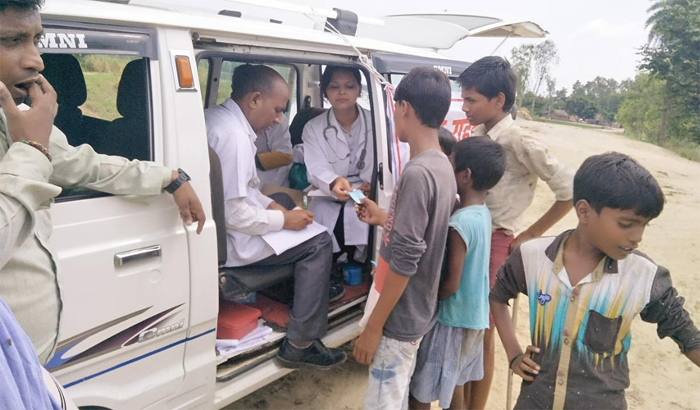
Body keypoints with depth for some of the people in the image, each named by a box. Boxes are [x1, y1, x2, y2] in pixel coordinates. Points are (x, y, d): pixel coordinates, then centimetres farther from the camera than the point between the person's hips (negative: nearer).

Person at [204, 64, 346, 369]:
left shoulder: (216, 116, 6)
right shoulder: (234, 136, -26)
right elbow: (234, 214, -27)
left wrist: (271, 206, 5)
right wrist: (284, 220, -14)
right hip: (226, 240, -10)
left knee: (286, 201, 25)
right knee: (318, 243, -6)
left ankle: (295, 287, 28)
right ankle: (300, 344, 0)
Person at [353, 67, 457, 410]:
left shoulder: (417, 172, -25)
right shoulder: (442, 166, 4)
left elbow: (404, 261, -25)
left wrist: (373, 327, -17)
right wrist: (384, 219, 20)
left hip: (399, 317, -9)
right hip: (416, 310, 9)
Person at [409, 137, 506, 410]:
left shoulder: (460, 223, -27)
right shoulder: (482, 213, 0)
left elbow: (451, 285, -24)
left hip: (453, 320, -8)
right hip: (474, 316, 9)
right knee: (456, 387, 24)